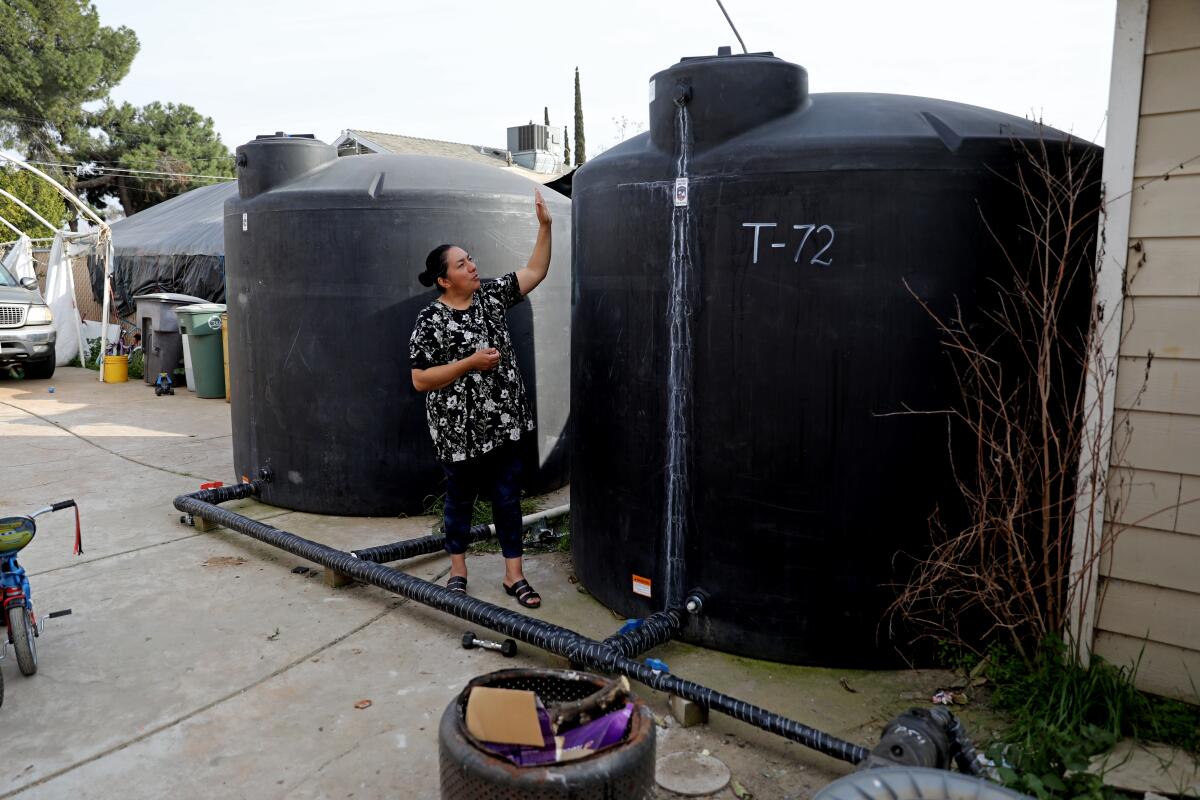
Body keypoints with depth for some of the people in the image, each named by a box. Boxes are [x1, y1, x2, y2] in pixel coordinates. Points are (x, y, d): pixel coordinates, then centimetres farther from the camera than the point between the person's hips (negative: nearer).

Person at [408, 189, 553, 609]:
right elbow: (420, 381, -13)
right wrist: (470, 362, -20)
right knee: (461, 499, 12)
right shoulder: (430, 321, -12)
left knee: (508, 498, 9)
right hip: (460, 431, -4)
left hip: (502, 424, 5)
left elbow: (535, 272, 6)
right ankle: (458, 569, 31)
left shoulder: (490, 295, 3)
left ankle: (514, 574, 20)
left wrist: (544, 225, -5)